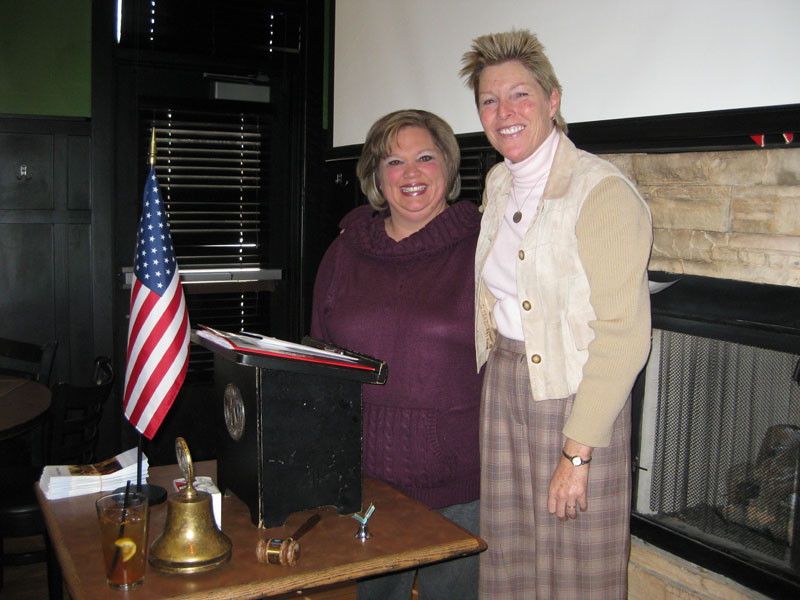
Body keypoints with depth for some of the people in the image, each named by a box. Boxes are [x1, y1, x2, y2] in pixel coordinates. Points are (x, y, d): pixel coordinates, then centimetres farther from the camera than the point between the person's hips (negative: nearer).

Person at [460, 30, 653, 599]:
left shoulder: (605, 193, -16)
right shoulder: (499, 184, 8)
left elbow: (623, 336, -19)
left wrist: (577, 452, -20)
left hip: (573, 396, -6)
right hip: (502, 385, 7)